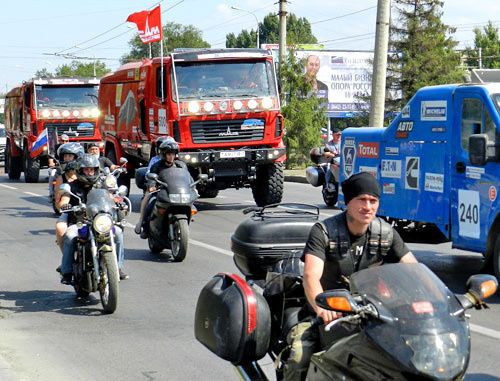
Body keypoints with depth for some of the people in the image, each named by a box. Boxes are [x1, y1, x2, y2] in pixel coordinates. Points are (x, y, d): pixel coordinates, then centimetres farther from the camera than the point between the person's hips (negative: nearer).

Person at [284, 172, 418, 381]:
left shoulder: (386, 233, 2)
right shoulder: (323, 231, -11)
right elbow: (311, 276, -25)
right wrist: (322, 308, -46)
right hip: (328, 315, -3)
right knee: (299, 359, -26)